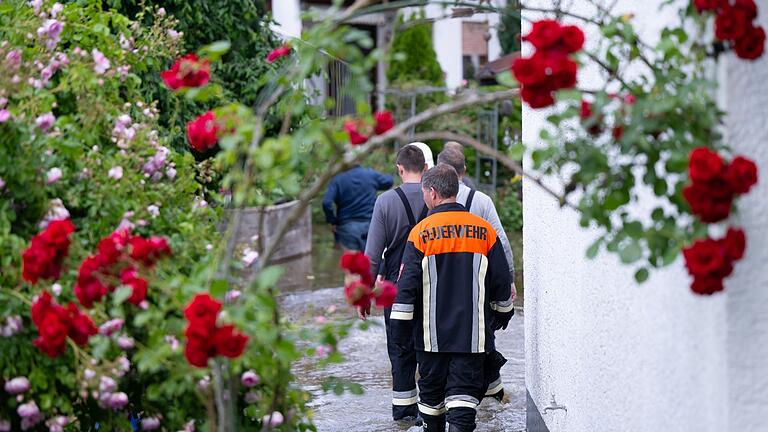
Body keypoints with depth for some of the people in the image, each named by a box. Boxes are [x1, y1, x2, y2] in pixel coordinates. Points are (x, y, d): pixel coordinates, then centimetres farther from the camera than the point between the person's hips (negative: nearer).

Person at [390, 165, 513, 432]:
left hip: (432, 334, -1)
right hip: (472, 335, 1)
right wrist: (502, 315, 24)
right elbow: (501, 282, 8)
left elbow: (406, 287, -6)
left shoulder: (421, 233, -6)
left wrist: (400, 328, 1)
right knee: (464, 390, -2)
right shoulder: (484, 231, 1)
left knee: (431, 390, 15)